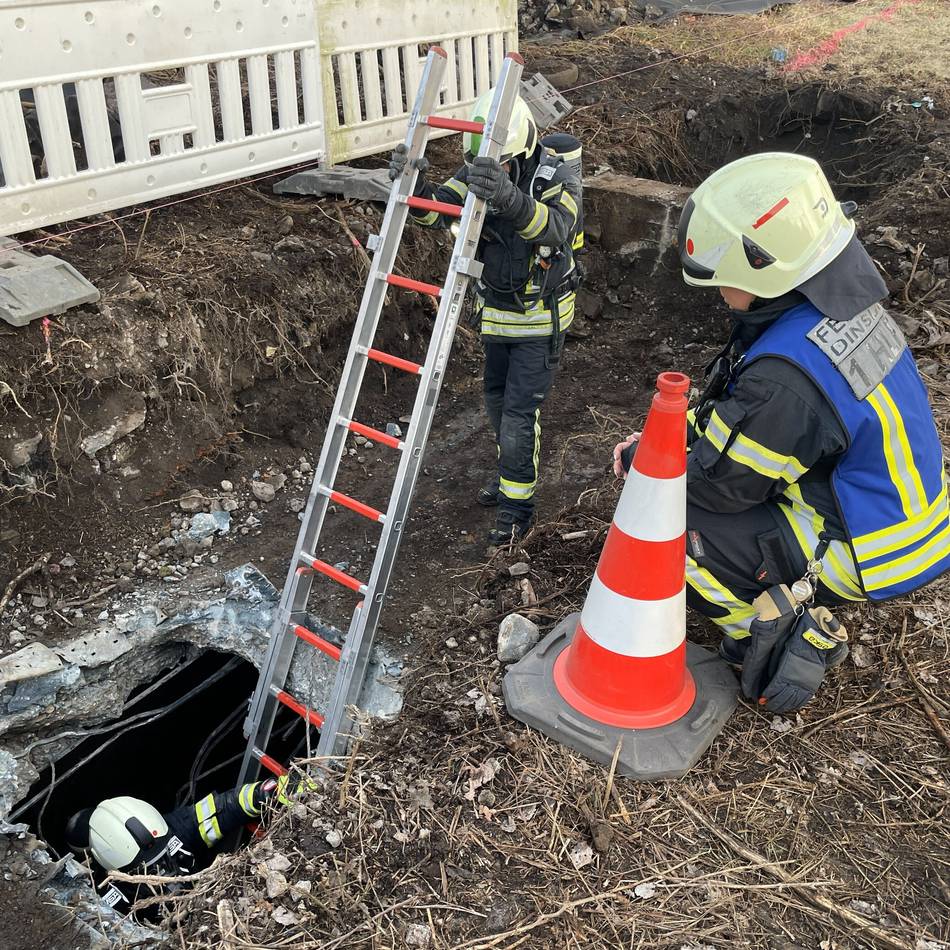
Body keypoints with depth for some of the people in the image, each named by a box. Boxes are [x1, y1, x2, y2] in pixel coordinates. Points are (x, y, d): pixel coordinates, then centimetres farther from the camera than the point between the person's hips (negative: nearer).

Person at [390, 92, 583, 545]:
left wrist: (509, 197, -62)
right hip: (495, 312, 6)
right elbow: (438, 209, -19)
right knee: (497, 399, 18)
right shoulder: (479, 173, -7)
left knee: (520, 411, -5)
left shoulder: (558, 178, -22)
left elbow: (554, 226, -42)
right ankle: (512, 473, 39)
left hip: (540, 318, -6)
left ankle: (518, 500, 10)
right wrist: (414, 184, -42)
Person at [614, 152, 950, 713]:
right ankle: (805, 622, 18)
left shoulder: (788, 374, -31)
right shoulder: (848, 307, -1)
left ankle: (773, 639, 1)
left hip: (868, 557, -9)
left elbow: (716, 482, -19)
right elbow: (738, 419, 9)